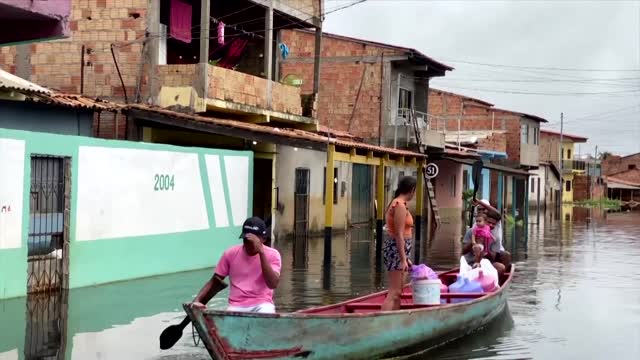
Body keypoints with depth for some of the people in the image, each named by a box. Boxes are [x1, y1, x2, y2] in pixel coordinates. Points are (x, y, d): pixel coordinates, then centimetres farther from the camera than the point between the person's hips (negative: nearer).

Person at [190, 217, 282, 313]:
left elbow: (273, 284, -19)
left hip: (262, 305, -2)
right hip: (237, 306, 2)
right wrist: (197, 301, -6)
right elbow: (214, 281, 11)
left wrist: (261, 251, -23)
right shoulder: (231, 253, 5)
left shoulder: (272, 255, -2)